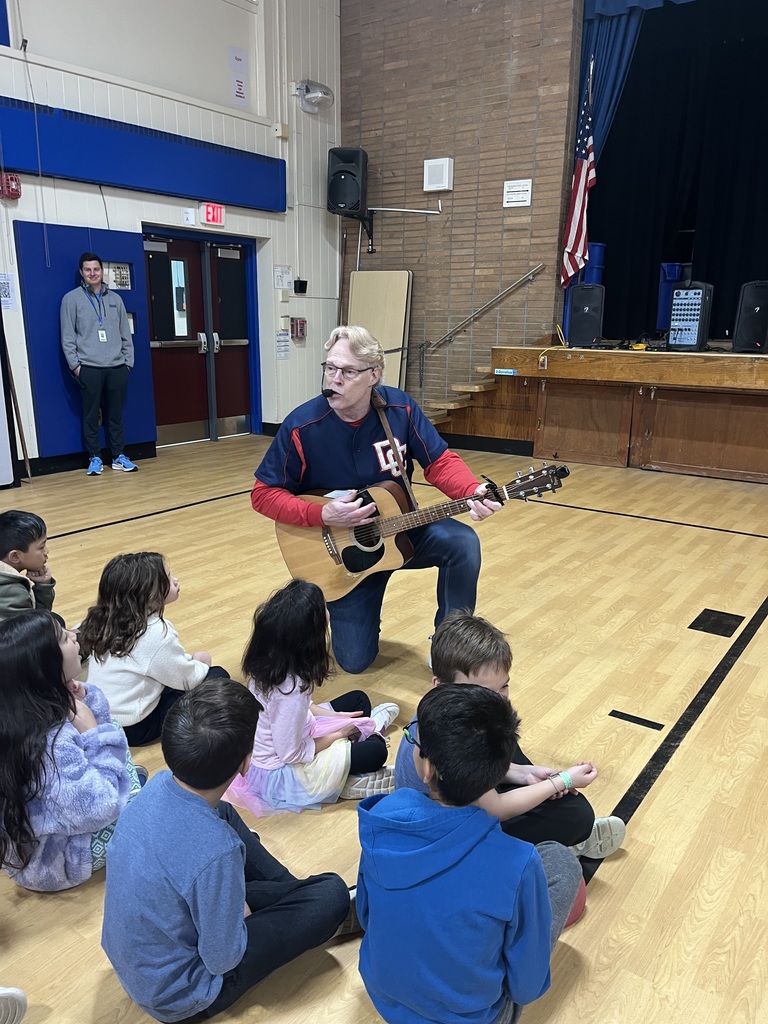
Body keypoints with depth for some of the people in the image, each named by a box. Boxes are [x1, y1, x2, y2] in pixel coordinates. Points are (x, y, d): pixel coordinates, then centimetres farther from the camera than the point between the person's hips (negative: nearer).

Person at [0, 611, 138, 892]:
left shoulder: (28, 709, -13)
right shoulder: (51, 746, -39)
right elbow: (99, 809, -31)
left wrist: (83, 701, -17)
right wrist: (94, 733, -28)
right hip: (53, 861, -8)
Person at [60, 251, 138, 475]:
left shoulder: (115, 299, 12)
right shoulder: (72, 299, 2)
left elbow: (125, 334, 13)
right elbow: (67, 337, -1)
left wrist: (128, 361, 6)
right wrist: (75, 365, -8)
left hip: (117, 367, 3)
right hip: (89, 368, -3)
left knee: (116, 414, 8)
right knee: (91, 415, 2)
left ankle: (118, 456, 15)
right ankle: (95, 458, 10)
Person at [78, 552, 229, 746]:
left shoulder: (106, 620, -1)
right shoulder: (156, 633, -24)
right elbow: (188, 680, -12)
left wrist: (188, 659, 10)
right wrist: (200, 662, 8)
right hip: (132, 727, -8)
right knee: (218, 677, -1)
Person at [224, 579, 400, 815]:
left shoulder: (267, 662, -14)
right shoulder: (291, 688, -38)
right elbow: (291, 754, -26)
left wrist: (332, 716, 1)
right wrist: (336, 735, -12)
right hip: (279, 773, -8)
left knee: (358, 699, 11)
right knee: (376, 751, -7)